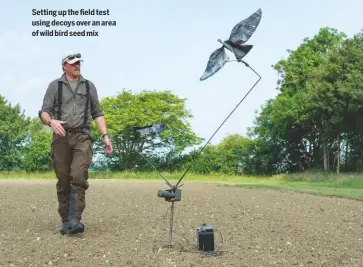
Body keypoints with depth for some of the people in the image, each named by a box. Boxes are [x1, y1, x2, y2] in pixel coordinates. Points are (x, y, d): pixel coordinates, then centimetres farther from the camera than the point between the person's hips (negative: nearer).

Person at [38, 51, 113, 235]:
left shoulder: (89, 86, 16)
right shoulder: (55, 86, 11)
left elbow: (97, 114, 16)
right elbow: (44, 111, 5)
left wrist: (105, 135, 4)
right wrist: (51, 121, -18)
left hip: (82, 137, 0)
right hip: (61, 137, 0)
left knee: (79, 177, -17)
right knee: (63, 182, 3)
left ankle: (75, 219, -20)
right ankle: (65, 221, 10)